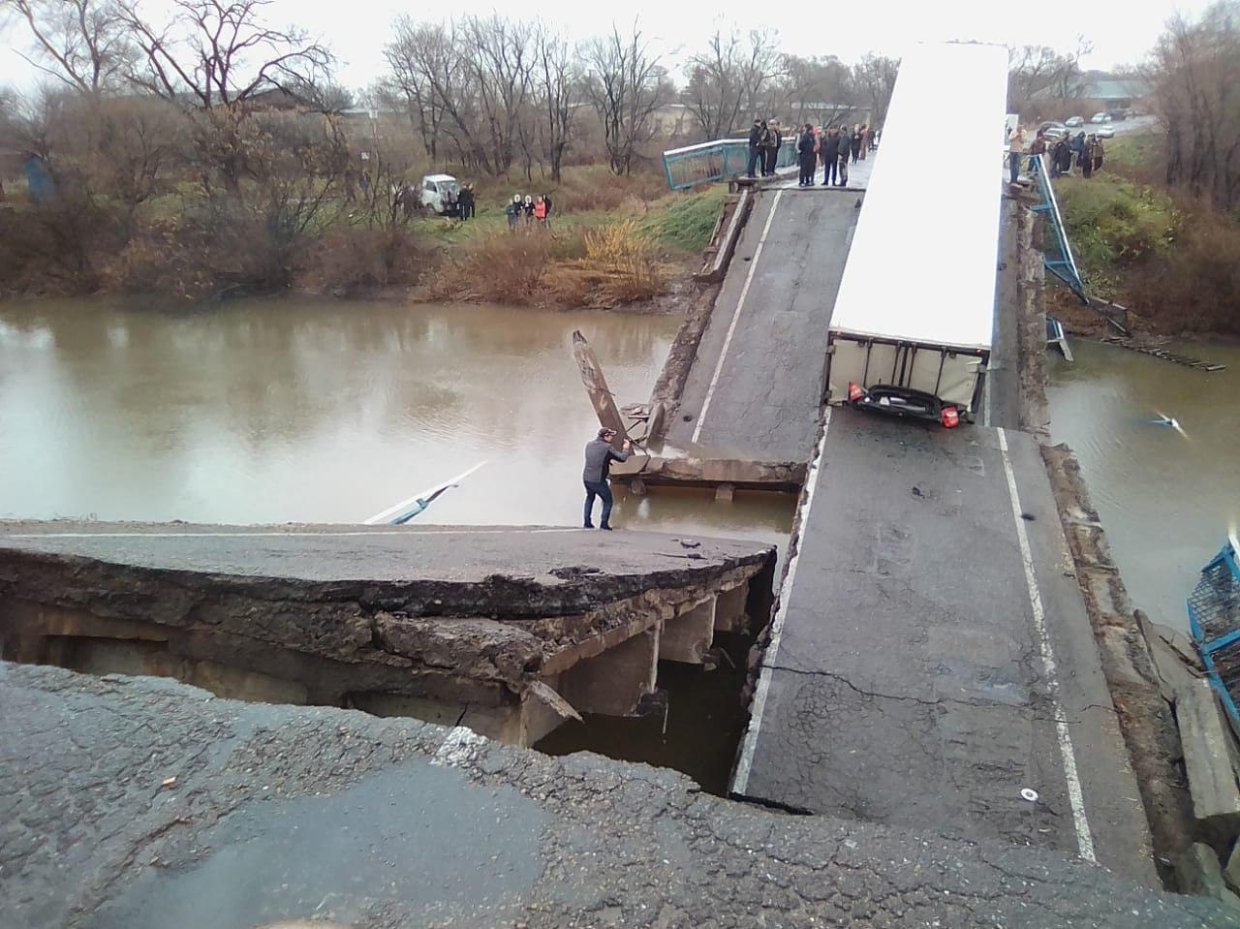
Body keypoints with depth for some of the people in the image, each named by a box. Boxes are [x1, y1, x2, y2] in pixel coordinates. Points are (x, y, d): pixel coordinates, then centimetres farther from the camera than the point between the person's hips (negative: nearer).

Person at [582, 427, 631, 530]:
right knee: (608, 501, 15)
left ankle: (587, 522, 26)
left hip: (586, 478, 6)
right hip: (598, 481, -6)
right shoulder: (607, 448, -13)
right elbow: (622, 458, -10)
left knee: (590, 498, 30)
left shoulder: (589, 445, 5)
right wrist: (626, 448, 7)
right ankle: (604, 524, 8)